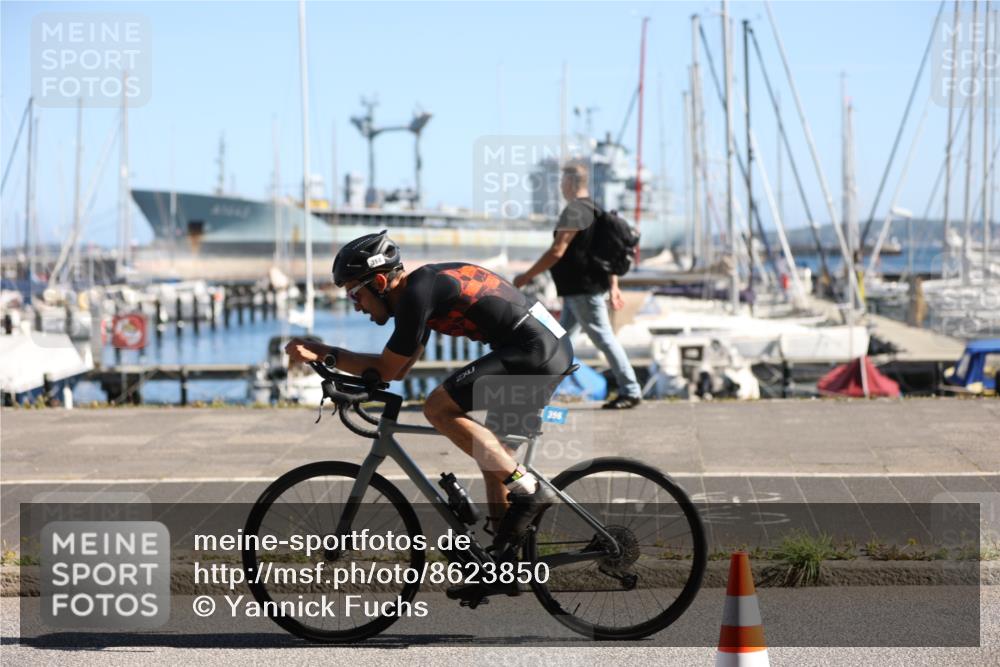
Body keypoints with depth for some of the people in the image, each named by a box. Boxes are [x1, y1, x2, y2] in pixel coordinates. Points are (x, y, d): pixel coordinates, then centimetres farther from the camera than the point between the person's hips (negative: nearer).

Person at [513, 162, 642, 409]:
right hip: (577, 290, 10)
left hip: (583, 290, -10)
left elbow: (557, 252, -22)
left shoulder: (574, 212, -17)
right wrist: (613, 286, 18)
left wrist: (526, 277, -15)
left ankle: (631, 392, -3)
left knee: (603, 338, -6)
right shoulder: (594, 209, 15)